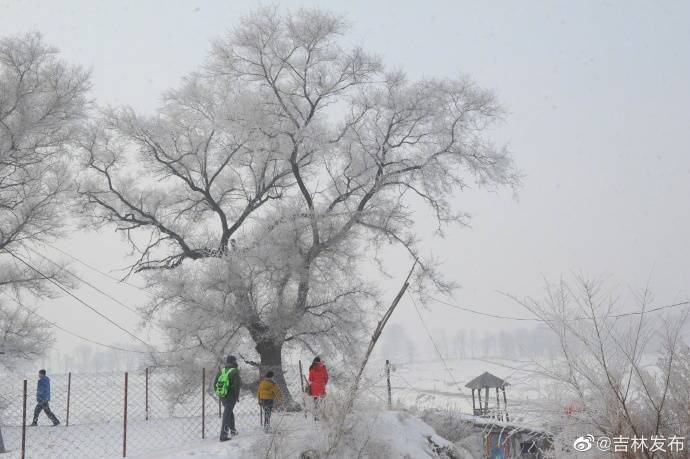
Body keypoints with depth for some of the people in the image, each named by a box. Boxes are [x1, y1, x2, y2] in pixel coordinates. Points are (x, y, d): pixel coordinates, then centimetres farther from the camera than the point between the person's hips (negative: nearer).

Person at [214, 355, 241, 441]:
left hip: (222, 396, 6)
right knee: (227, 415, -4)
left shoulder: (221, 370, 5)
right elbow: (237, 385, -17)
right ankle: (223, 435, -9)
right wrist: (237, 396, -5)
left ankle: (232, 430, 37)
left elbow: (215, 383, 7)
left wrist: (218, 393, 17)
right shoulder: (235, 371, -12)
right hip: (231, 396, -6)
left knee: (229, 412, 25)